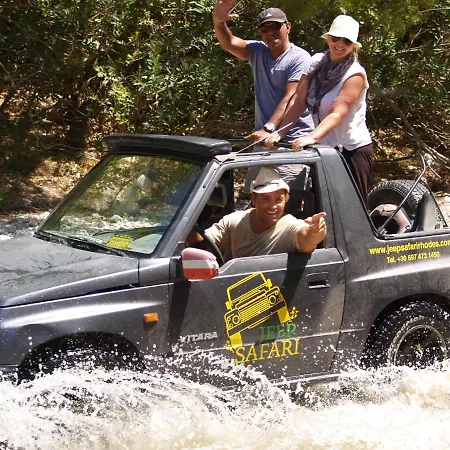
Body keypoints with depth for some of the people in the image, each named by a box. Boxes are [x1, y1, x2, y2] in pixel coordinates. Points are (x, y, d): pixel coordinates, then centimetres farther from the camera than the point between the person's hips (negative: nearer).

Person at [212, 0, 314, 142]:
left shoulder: (300, 58, -9)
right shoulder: (257, 52, 10)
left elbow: (290, 99, -19)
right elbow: (228, 42, -3)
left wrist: (268, 129, -30)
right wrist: (218, 21, -24)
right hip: (263, 136, 5)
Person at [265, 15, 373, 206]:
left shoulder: (355, 74, -15)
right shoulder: (317, 62, 1)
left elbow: (338, 113, -26)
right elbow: (298, 100, -2)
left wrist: (312, 137, -40)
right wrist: (280, 133, -14)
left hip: (353, 150, -5)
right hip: (324, 147, 6)